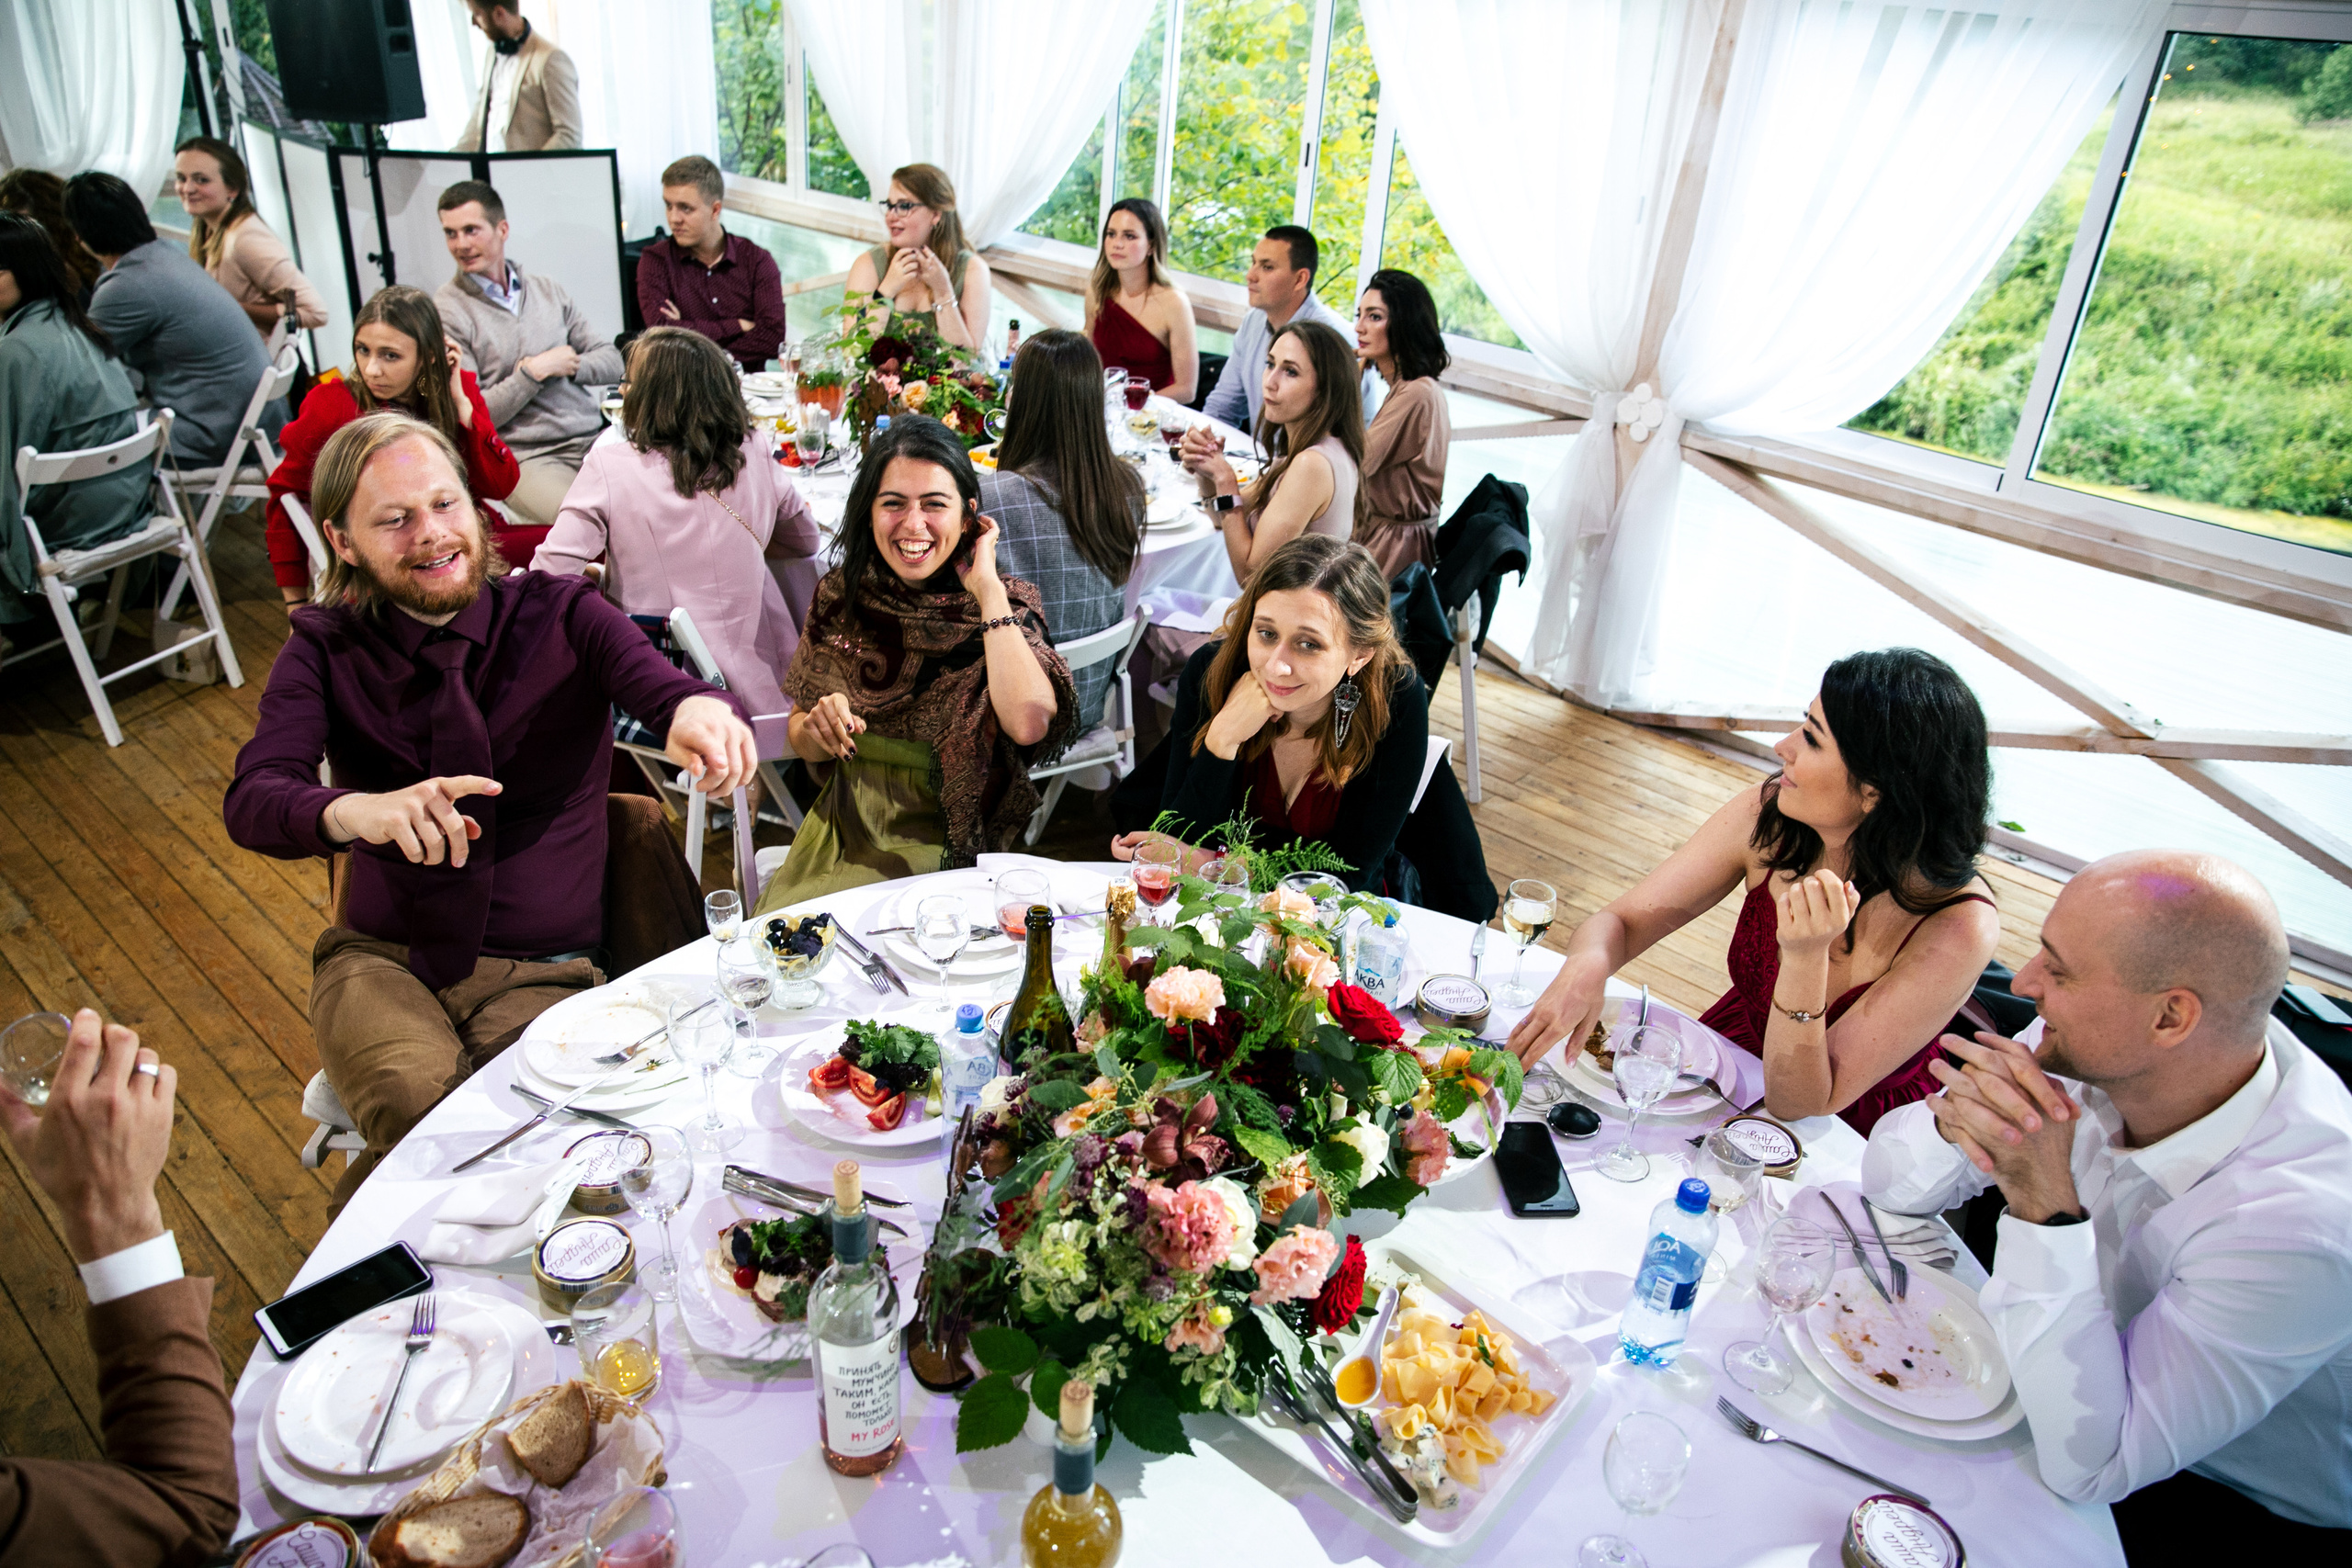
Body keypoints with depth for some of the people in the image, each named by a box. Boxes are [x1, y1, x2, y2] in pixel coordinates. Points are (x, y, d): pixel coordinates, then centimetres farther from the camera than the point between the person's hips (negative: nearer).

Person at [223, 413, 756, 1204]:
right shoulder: (325, 650, 4)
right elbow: (251, 801, -13)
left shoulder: (560, 614, 2)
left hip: (539, 971, 0)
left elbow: (658, 683, -20)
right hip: (379, 958, 1)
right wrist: (355, 810, -38)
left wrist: (700, 710, -47)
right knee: (425, 1115, -30)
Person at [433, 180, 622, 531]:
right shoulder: (447, 311, 0)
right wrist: (534, 372, -8)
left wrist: (568, 367, -4)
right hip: (526, 458, -5)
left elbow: (612, 361, 15)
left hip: (594, 437, 5)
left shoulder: (548, 290, 17)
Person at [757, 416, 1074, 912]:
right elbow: (802, 741, 12)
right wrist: (817, 728, -13)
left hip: (946, 841, -3)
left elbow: (1029, 723, -28)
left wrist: (987, 588, -19)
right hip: (844, 829, 3)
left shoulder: (1002, 606, -6)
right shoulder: (840, 596, 3)